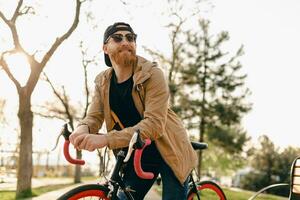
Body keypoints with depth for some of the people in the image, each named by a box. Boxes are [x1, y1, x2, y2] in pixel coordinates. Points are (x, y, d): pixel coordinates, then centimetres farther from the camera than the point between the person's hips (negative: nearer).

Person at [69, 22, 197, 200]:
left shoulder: (152, 74, -20)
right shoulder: (102, 82, -2)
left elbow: (154, 123, -30)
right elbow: (94, 115, -8)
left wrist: (106, 139, -40)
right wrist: (83, 129, -34)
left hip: (168, 152, -4)